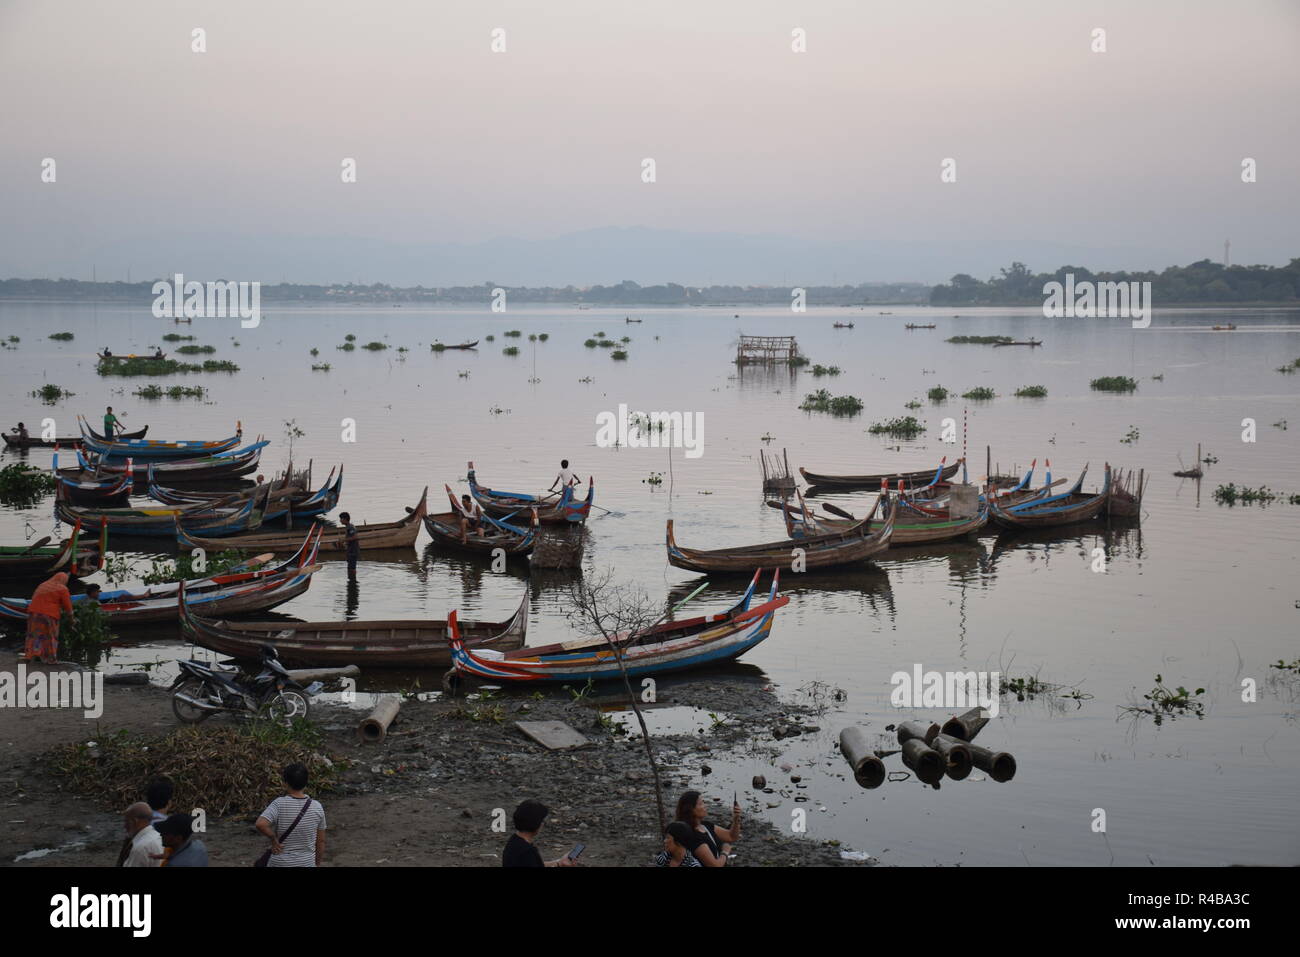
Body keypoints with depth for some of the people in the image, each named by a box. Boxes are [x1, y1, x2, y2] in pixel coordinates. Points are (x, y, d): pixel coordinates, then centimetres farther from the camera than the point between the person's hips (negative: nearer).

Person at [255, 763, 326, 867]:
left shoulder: (279, 804, -15)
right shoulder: (317, 807, -6)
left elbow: (261, 824, -31)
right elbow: (321, 841, 1)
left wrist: (274, 839, -14)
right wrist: (317, 864, 13)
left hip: (281, 864, -2)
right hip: (307, 864, 2)